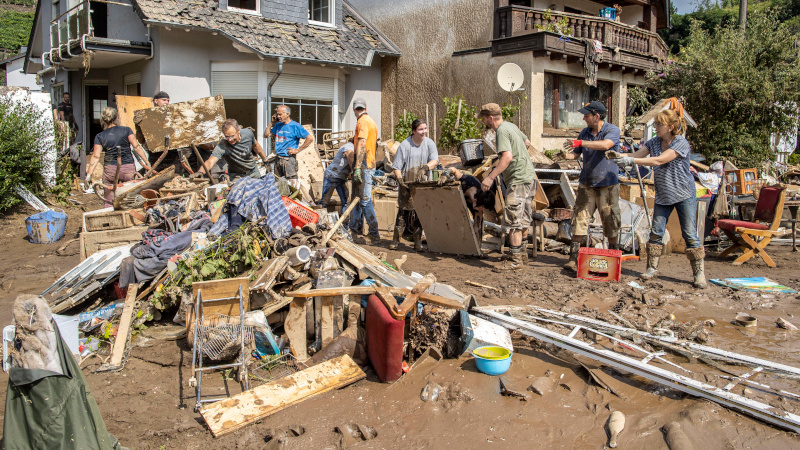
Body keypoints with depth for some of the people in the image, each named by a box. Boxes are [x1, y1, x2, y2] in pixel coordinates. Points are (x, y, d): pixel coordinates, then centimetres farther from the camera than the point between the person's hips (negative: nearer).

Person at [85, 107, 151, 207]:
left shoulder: (100, 136, 3)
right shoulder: (126, 130, 1)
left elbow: (96, 156, -4)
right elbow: (136, 147, -7)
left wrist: (89, 173, -5)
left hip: (110, 169, 1)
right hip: (128, 169, -1)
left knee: (109, 202, 7)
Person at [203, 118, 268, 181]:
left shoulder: (247, 133, -19)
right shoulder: (221, 146, -32)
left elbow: (255, 146, 2)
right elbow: (210, 162, -45)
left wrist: (265, 160, 12)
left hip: (254, 172, 3)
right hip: (237, 176, -3)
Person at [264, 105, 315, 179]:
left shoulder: (295, 126, -6)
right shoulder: (278, 125, 13)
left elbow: (310, 138, -10)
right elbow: (266, 135, 18)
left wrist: (297, 150, -11)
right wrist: (272, 122, 10)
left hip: (289, 159, -7)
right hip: (278, 159, 7)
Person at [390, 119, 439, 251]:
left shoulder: (429, 143, 1)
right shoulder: (404, 145, -5)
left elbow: (435, 160, -12)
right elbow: (396, 166, -3)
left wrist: (426, 167, -31)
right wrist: (400, 180, -17)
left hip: (422, 184, 2)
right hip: (406, 183, -1)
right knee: (403, 210, -2)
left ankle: (418, 242, 10)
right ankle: (396, 240, 8)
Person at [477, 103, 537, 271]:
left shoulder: (502, 131, -15)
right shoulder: (511, 126, 15)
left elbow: (507, 156, -28)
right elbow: (526, 142, 30)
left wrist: (490, 177, -30)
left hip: (519, 180, -11)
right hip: (529, 177, 11)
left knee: (513, 220, -9)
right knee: (521, 220, 18)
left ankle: (515, 260, -6)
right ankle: (521, 253, 29)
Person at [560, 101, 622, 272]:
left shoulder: (612, 130, -6)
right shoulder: (585, 132, 11)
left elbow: (605, 145, -27)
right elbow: (576, 154, 15)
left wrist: (581, 143, -31)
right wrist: (566, 155, -7)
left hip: (607, 185, -4)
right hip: (587, 184, 4)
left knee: (611, 223, 3)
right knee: (579, 220, -3)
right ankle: (573, 259, -1)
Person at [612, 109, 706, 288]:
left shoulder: (681, 143, -16)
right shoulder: (654, 142, 5)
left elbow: (659, 161, -27)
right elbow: (636, 156, -3)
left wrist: (631, 161, -33)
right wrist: (618, 157, -23)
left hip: (684, 195, -5)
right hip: (662, 196, 6)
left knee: (690, 234, -3)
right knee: (656, 232, 3)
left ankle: (699, 272, 5)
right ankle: (652, 268, 12)